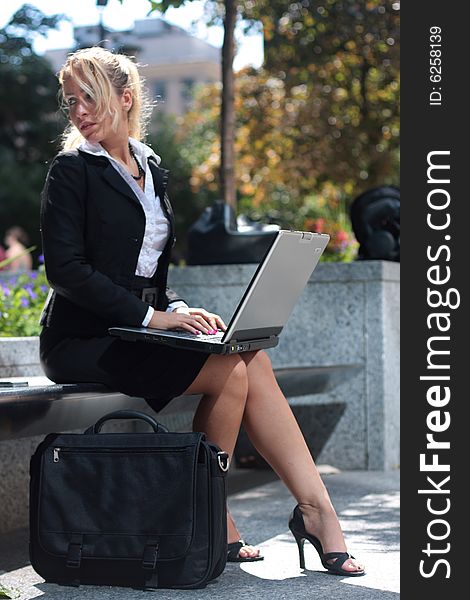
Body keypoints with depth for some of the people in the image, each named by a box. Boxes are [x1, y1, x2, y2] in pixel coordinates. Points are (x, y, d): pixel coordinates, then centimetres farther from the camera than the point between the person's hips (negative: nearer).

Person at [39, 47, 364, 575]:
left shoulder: (150, 168, 17)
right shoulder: (71, 171, -4)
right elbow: (66, 269, -14)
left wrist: (176, 308, 1)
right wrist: (151, 315, -20)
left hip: (137, 326, 6)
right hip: (83, 341, -6)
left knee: (255, 362, -17)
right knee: (230, 373, -23)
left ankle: (315, 507, -19)